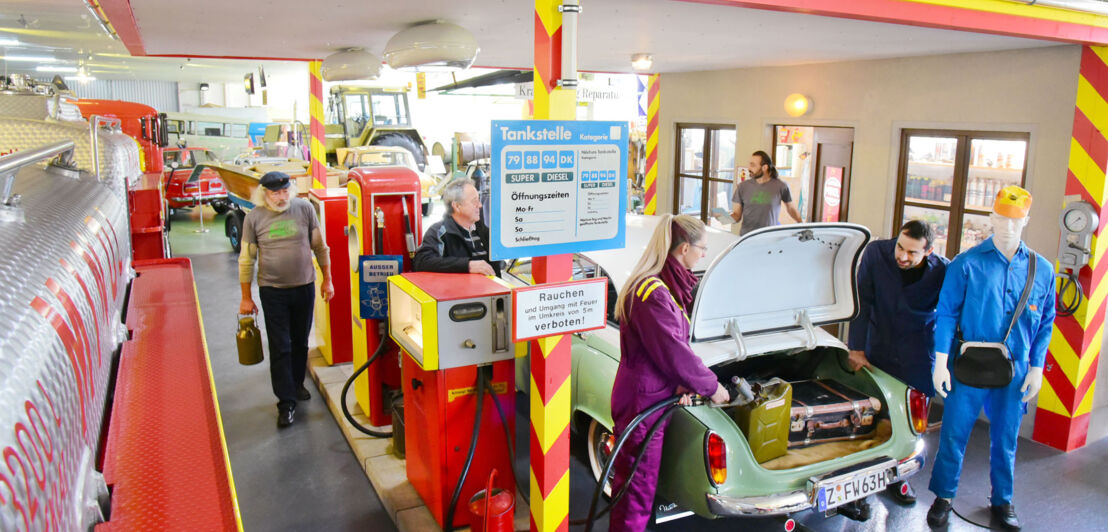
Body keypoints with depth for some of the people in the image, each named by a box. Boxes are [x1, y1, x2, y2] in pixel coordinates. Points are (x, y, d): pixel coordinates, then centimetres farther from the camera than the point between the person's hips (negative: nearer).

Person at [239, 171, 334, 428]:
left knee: (300, 342, 15)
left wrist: (327, 280, 5)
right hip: (272, 291, -2)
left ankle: (297, 384, 37)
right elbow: (247, 260, 1)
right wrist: (246, 298, 2)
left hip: (304, 287, 2)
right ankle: (286, 402, 6)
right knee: (280, 348, -1)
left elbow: (320, 247, 5)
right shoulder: (254, 218, -5)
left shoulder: (304, 209, -3)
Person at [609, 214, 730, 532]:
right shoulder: (653, 293, -24)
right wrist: (711, 387, -9)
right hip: (642, 401, -10)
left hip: (652, 396, 10)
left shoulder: (670, 285, 9)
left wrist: (682, 382, -3)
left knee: (635, 481, 22)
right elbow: (674, 352, -22)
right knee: (637, 486, 4)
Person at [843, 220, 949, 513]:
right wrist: (856, 348, -12)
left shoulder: (942, 271, -13)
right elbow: (862, 301, -11)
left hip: (917, 355, 1)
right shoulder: (876, 253, -14)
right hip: (878, 348, -1)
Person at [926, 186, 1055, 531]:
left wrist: (1036, 368, 5)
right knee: (954, 435, 4)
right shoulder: (966, 264, -6)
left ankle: (1002, 502, 33)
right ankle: (943, 498, 21)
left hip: (1015, 372, 3)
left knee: (1005, 439, 15)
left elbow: (1045, 323, 10)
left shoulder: (1042, 270, 4)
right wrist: (941, 362, -9)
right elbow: (946, 314, -5)